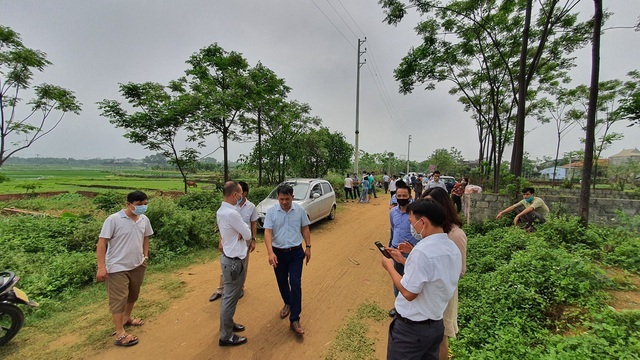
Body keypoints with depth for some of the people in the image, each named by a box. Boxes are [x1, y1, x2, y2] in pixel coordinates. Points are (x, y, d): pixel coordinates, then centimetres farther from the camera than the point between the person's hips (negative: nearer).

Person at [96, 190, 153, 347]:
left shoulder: (144, 220, 0)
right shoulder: (113, 220, -18)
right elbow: (102, 243, -17)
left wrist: (145, 255, 10)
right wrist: (101, 267, -20)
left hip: (138, 265, 6)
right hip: (117, 267, -6)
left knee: (133, 295, 21)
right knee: (119, 299, 3)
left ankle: (127, 318, 45)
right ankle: (120, 334, 14)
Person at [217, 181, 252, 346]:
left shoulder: (221, 211, 5)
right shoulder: (232, 213, -27)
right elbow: (248, 234, -18)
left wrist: (240, 233, -11)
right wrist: (243, 231, 0)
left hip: (229, 257, 10)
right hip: (234, 261, -10)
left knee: (230, 296, 24)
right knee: (230, 299, 5)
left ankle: (228, 324, 41)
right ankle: (226, 336, 21)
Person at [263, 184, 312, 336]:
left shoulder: (300, 210, -6)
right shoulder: (271, 212, -10)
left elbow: (305, 229, 4)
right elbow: (268, 232, -16)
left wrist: (308, 247, 2)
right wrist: (270, 252, -27)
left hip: (296, 252, -1)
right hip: (278, 253, 1)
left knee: (295, 283, -5)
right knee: (282, 282, 17)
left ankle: (294, 320, 5)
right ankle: (287, 303, 46)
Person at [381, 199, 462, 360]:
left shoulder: (422, 250, -28)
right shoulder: (453, 248, 1)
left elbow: (409, 293, -24)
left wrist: (389, 267, -12)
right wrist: (404, 260, 10)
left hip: (411, 328, -8)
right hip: (436, 325, 8)